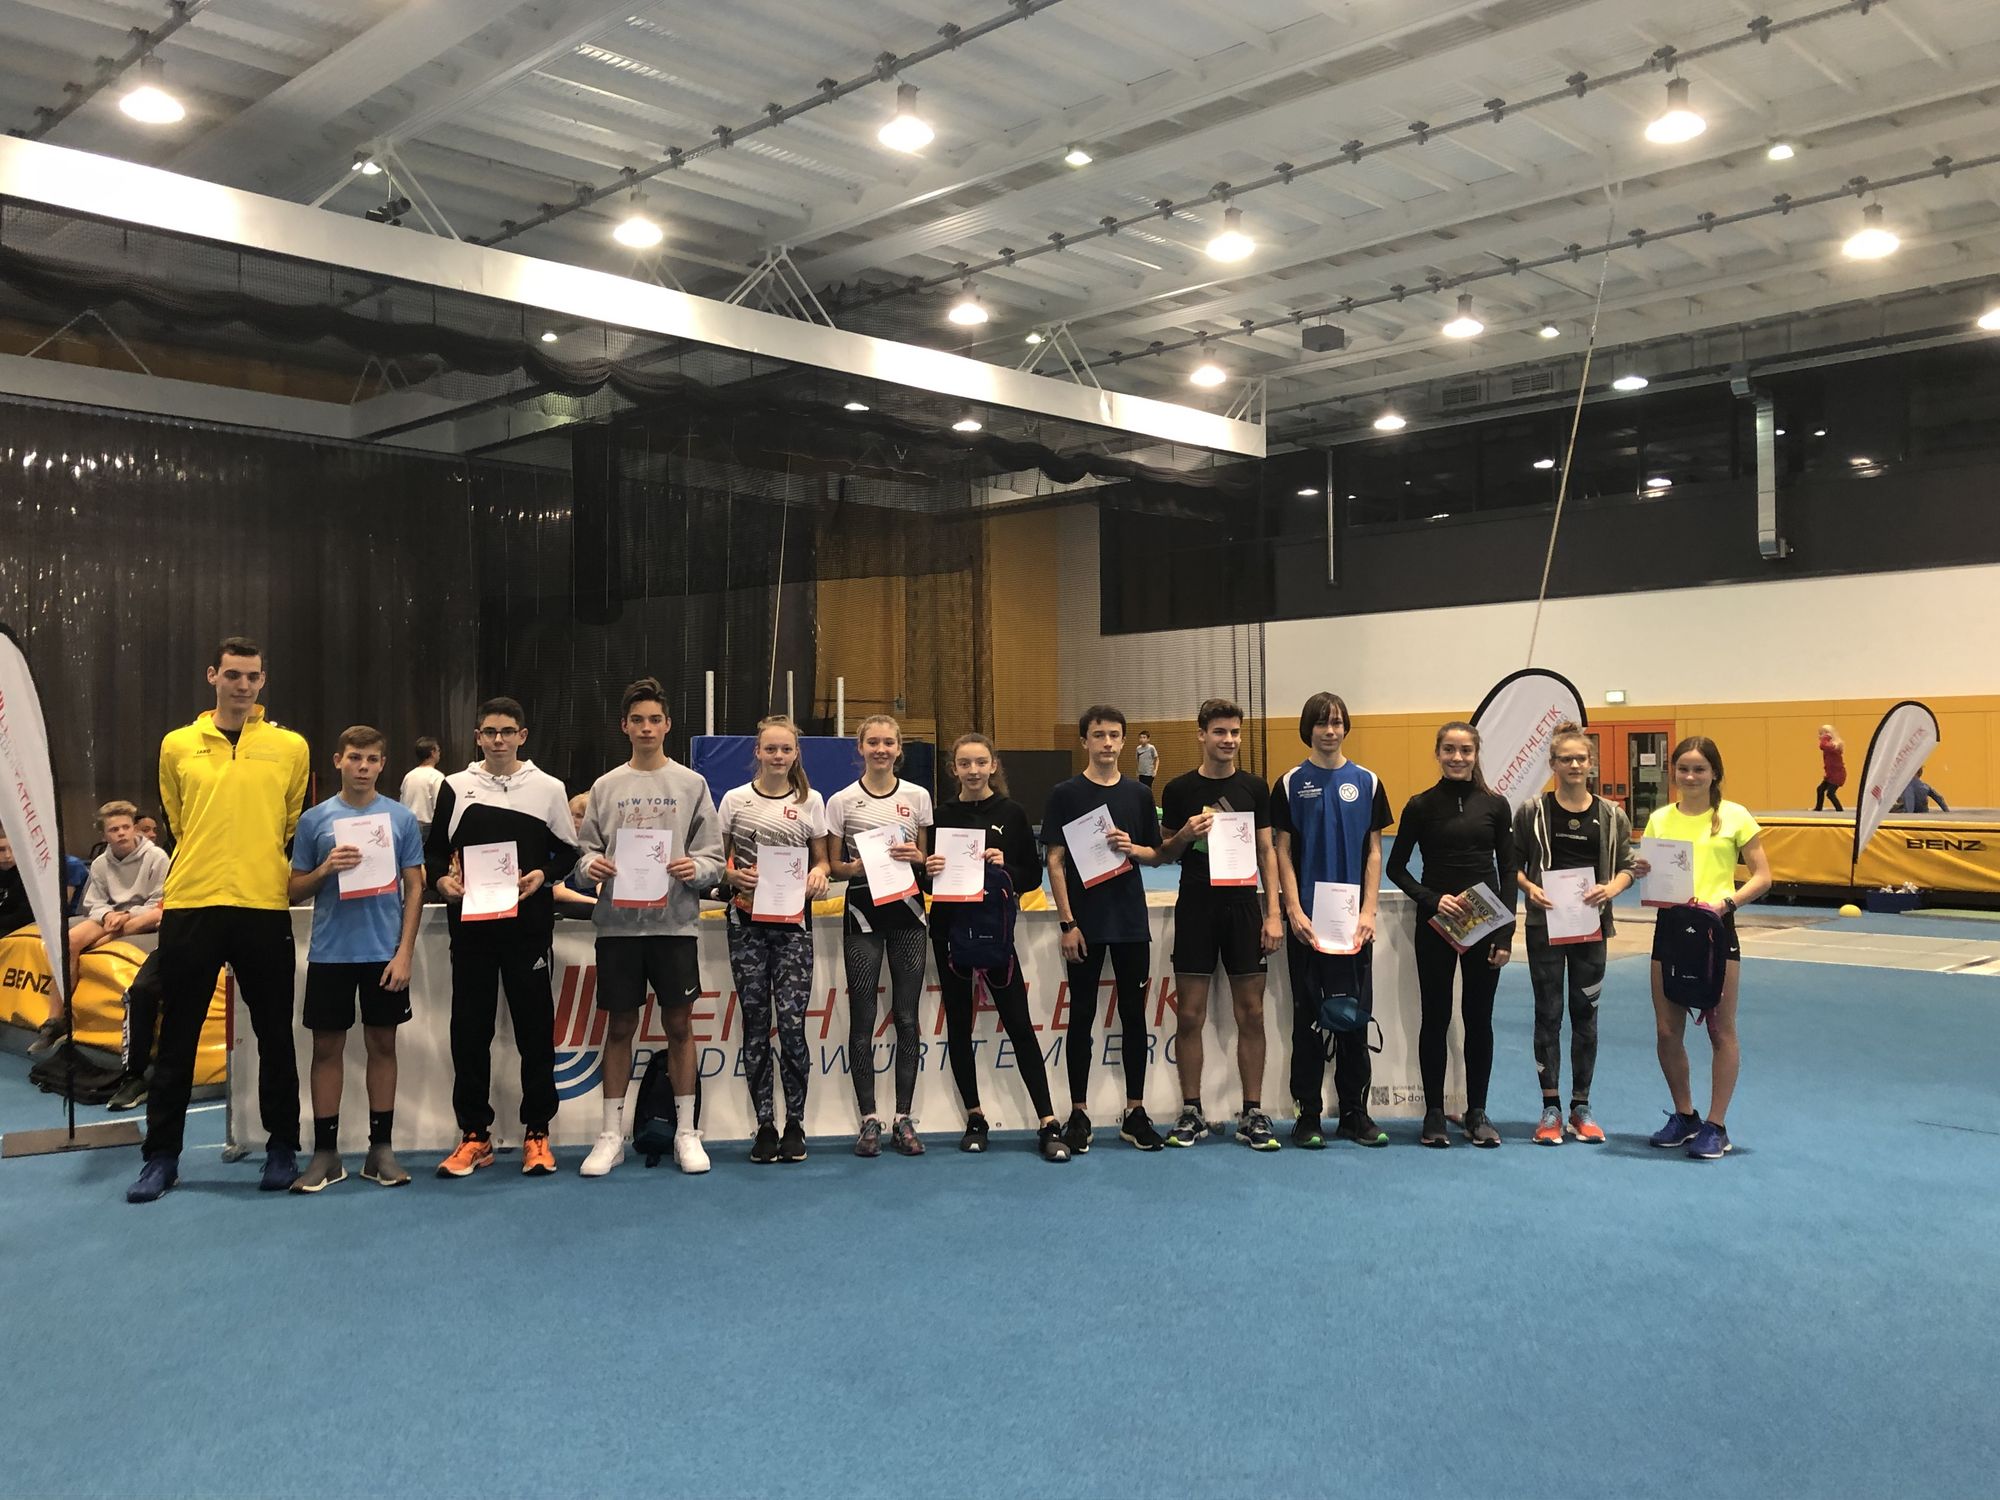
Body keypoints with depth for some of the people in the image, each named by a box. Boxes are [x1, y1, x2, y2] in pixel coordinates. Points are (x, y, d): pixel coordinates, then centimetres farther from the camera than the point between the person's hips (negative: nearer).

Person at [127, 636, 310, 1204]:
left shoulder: (290, 747, 3)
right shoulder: (177, 746, 6)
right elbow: (178, 822, 17)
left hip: (265, 907, -1)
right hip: (190, 905, 1)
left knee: (274, 1035, 6)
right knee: (176, 1036, 6)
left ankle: (282, 1148, 18)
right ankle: (162, 1154, 17)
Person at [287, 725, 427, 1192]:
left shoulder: (401, 818, 1)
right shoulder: (314, 819, 3)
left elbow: (414, 887, 2)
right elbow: (295, 890, 7)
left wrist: (404, 952, -5)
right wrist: (326, 868, -14)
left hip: (385, 952, 0)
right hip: (329, 953, 1)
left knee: (382, 1045, 7)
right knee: (327, 1047, 5)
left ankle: (381, 1148, 15)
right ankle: (325, 1152, 14)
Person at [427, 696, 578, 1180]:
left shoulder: (548, 788, 6)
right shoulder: (455, 787, 9)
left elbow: (568, 851, 9)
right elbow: (434, 850, 13)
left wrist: (542, 875, -10)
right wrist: (441, 879, -7)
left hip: (528, 924, -1)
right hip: (470, 923, 1)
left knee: (535, 1028, 1)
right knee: (469, 1029, 4)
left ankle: (537, 1133, 10)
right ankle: (474, 1134, 15)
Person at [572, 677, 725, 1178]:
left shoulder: (691, 785, 5)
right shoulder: (605, 787, 8)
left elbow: (715, 855, 3)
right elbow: (584, 849, 9)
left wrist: (696, 867, -18)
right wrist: (591, 865, -13)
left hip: (675, 922, -1)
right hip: (618, 923, 1)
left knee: (679, 1025, 4)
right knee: (619, 1026, 7)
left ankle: (686, 1131, 14)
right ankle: (612, 1134, 16)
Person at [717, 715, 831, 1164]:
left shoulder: (811, 801, 5)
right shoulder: (735, 800, 4)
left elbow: (821, 859, 10)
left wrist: (818, 874, -12)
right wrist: (732, 876, -12)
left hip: (793, 922, -1)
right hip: (747, 922, 1)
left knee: (792, 1023, -7)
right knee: (756, 1023, 4)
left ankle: (795, 1123, 8)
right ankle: (764, 1125, 14)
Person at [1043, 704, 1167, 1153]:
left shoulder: (1139, 794, 7)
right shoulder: (1066, 794, -1)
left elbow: (1157, 854, 13)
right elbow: (1055, 861, -4)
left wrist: (1133, 849, -10)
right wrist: (1066, 922, -10)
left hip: (1131, 921, 3)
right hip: (1085, 923, -3)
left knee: (1133, 1014, 7)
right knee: (1082, 1016, 4)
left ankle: (1135, 1112, 16)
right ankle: (1078, 1113, 13)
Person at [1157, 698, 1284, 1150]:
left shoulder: (1254, 788, 5)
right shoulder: (1179, 789, 1)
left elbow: (1267, 852, 5)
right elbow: (1166, 854, 8)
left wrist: (1273, 912, -2)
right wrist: (1186, 834, -14)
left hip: (1243, 906, 1)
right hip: (1195, 907, -1)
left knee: (1251, 1014, 3)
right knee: (1190, 1015, 1)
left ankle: (1253, 1113, 12)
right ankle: (1191, 1112, 13)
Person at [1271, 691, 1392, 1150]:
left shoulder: (1366, 782, 6)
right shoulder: (1290, 784, 1)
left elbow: (1374, 852, 5)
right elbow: (1282, 852, 0)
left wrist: (1369, 911, -5)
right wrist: (1293, 910, -10)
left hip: (1354, 919, 1)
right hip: (1307, 918, -1)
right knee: (1308, 1017, 4)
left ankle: (1355, 1112, 16)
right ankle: (1308, 1114, 12)